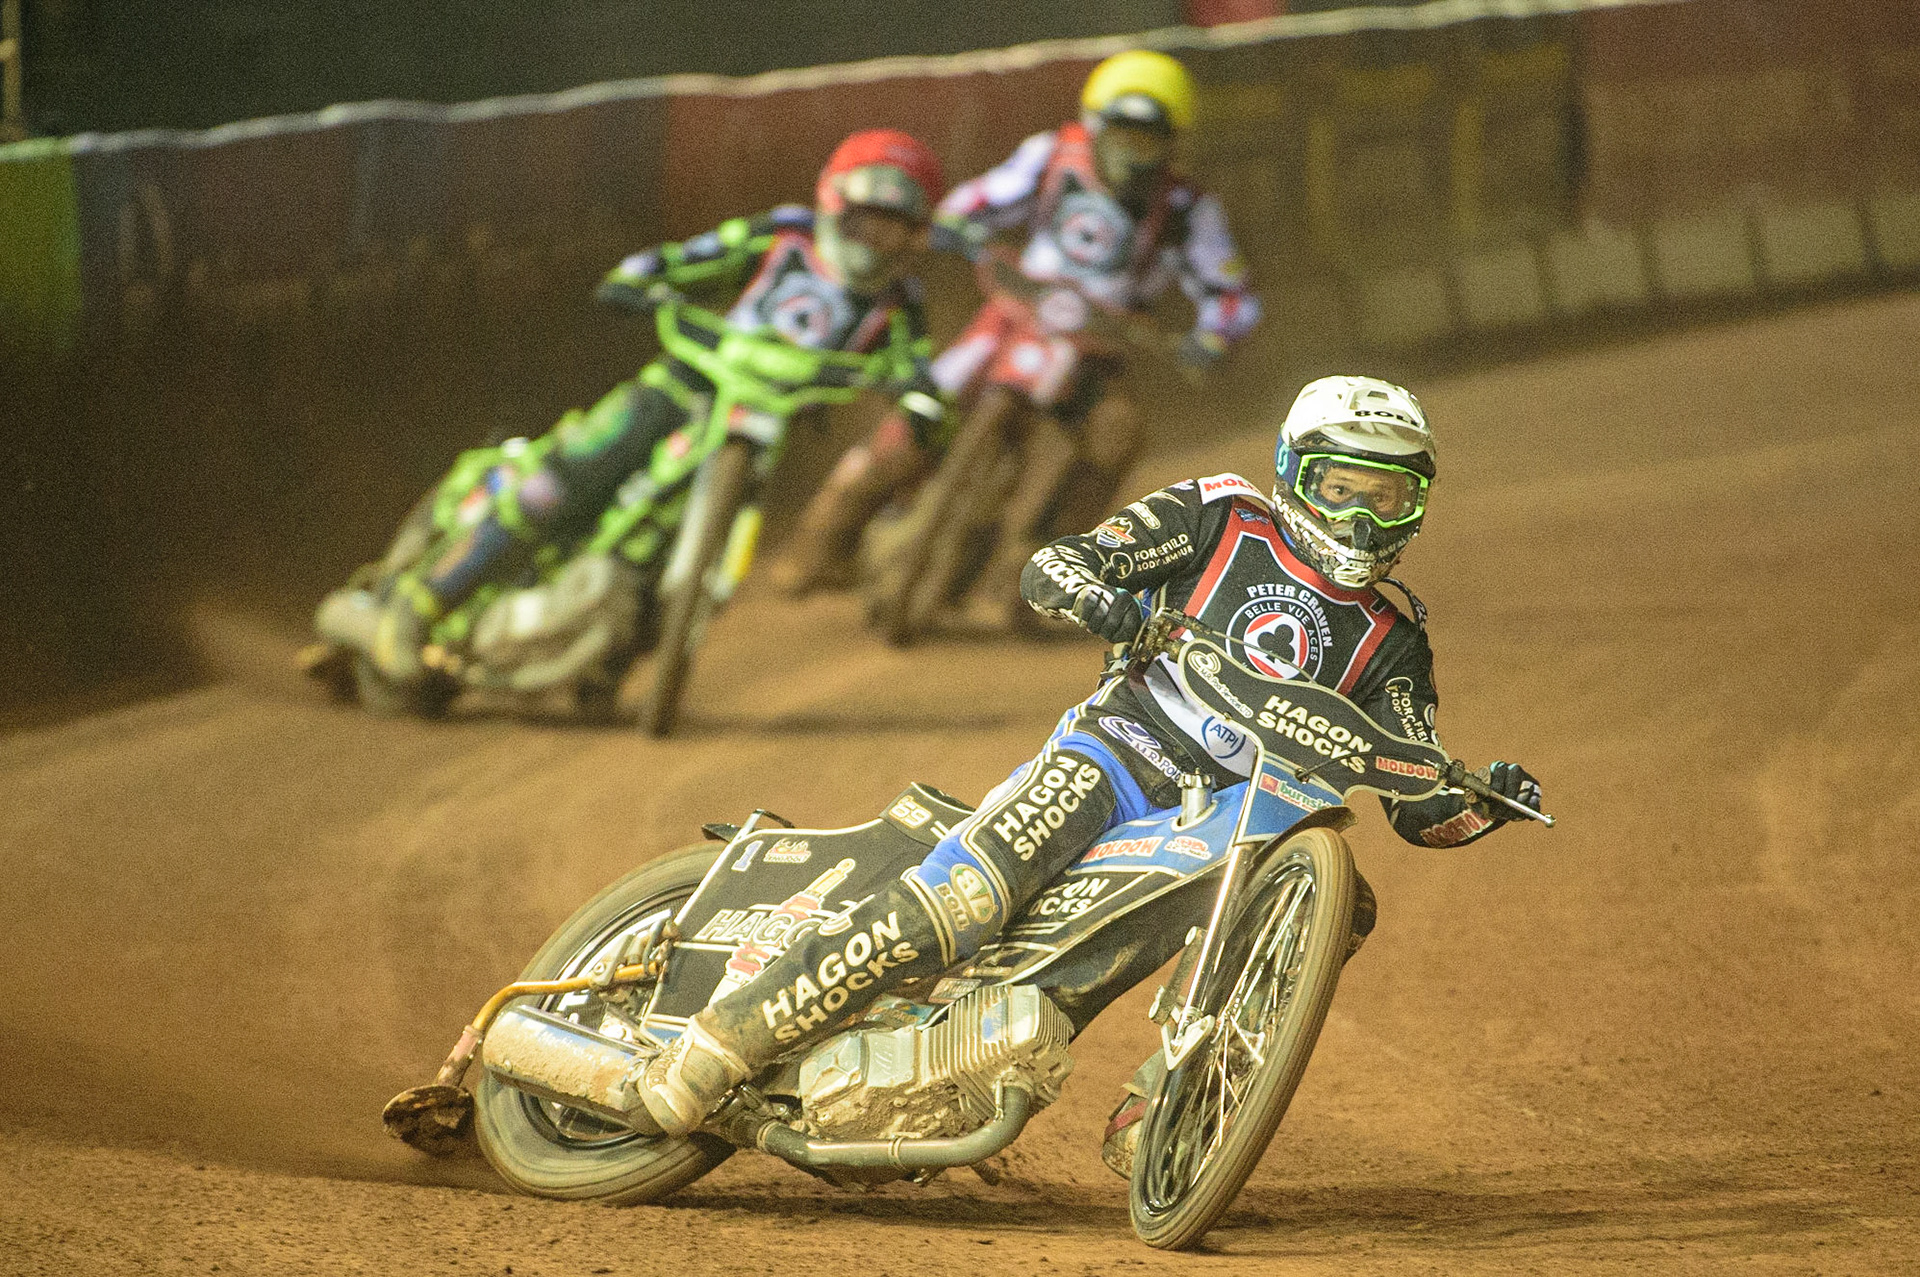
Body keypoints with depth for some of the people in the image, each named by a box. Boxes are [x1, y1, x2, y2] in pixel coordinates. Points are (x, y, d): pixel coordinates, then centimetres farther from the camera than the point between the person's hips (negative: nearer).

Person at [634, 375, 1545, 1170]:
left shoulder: (1391, 642, 14)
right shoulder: (1220, 518, 6)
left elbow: (1418, 807, 12)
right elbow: (1047, 569, -2)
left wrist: (1486, 806, -10)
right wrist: (1102, 600, -25)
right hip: (1116, 753, -4)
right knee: (951, 907, -27)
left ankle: (1152, 1113, -18)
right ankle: (708, 1052, -25)